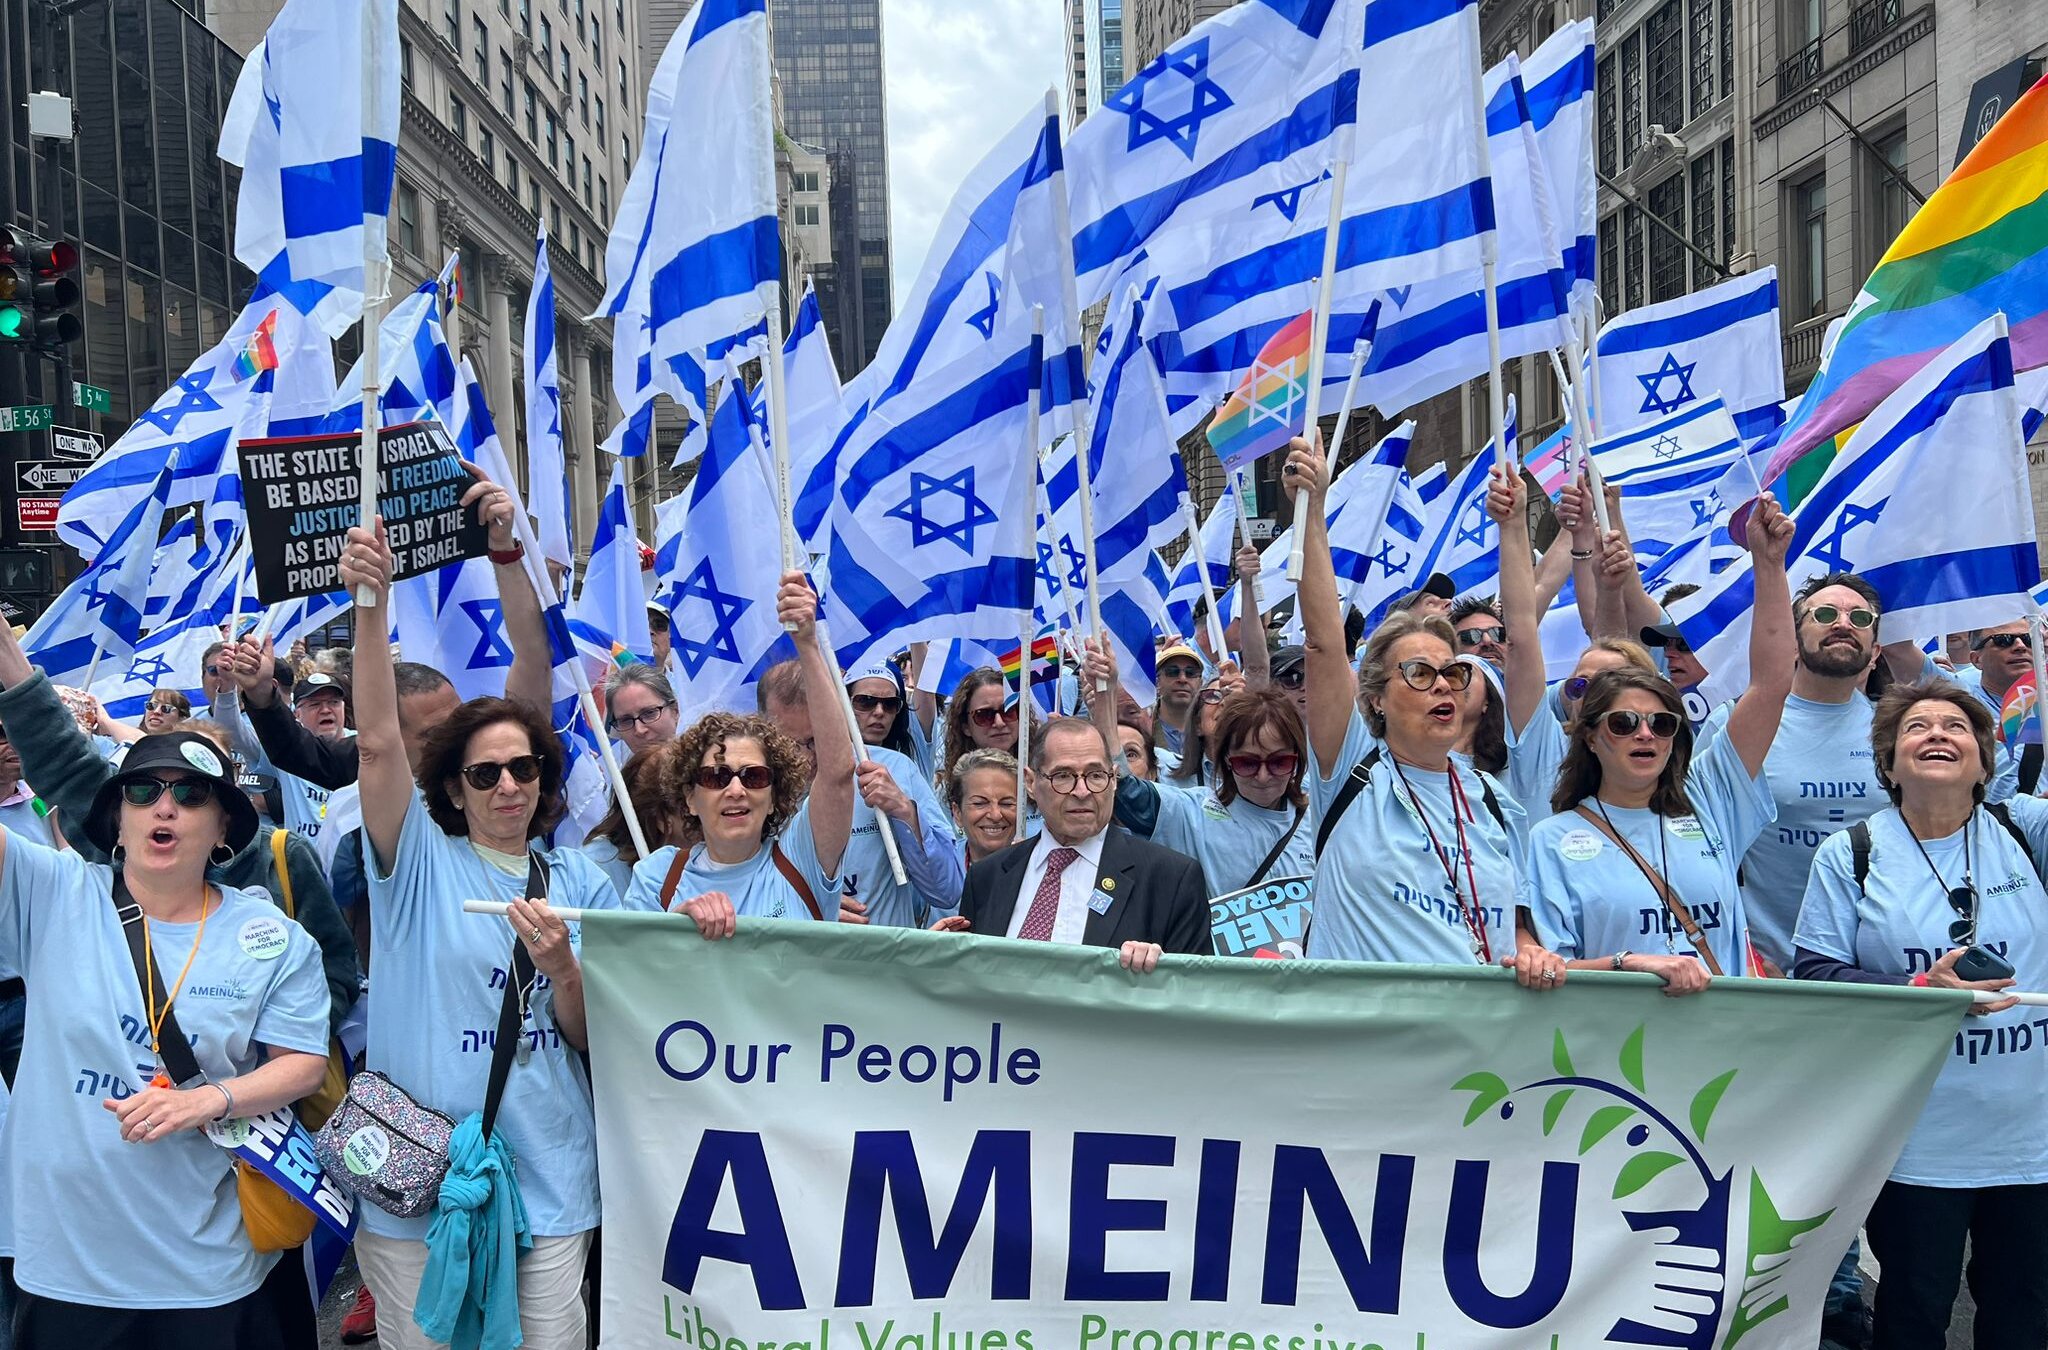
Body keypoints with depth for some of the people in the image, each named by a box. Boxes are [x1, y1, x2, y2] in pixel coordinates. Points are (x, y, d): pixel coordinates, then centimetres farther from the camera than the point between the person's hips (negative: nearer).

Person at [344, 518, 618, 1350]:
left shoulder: (581, 883, 8)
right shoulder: (421, 860, 0)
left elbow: (591, 1038, 5)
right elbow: (377, 740, -16)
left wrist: (561, 968, -16)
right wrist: (372, 605, -27)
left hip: (548, 1179, 2)